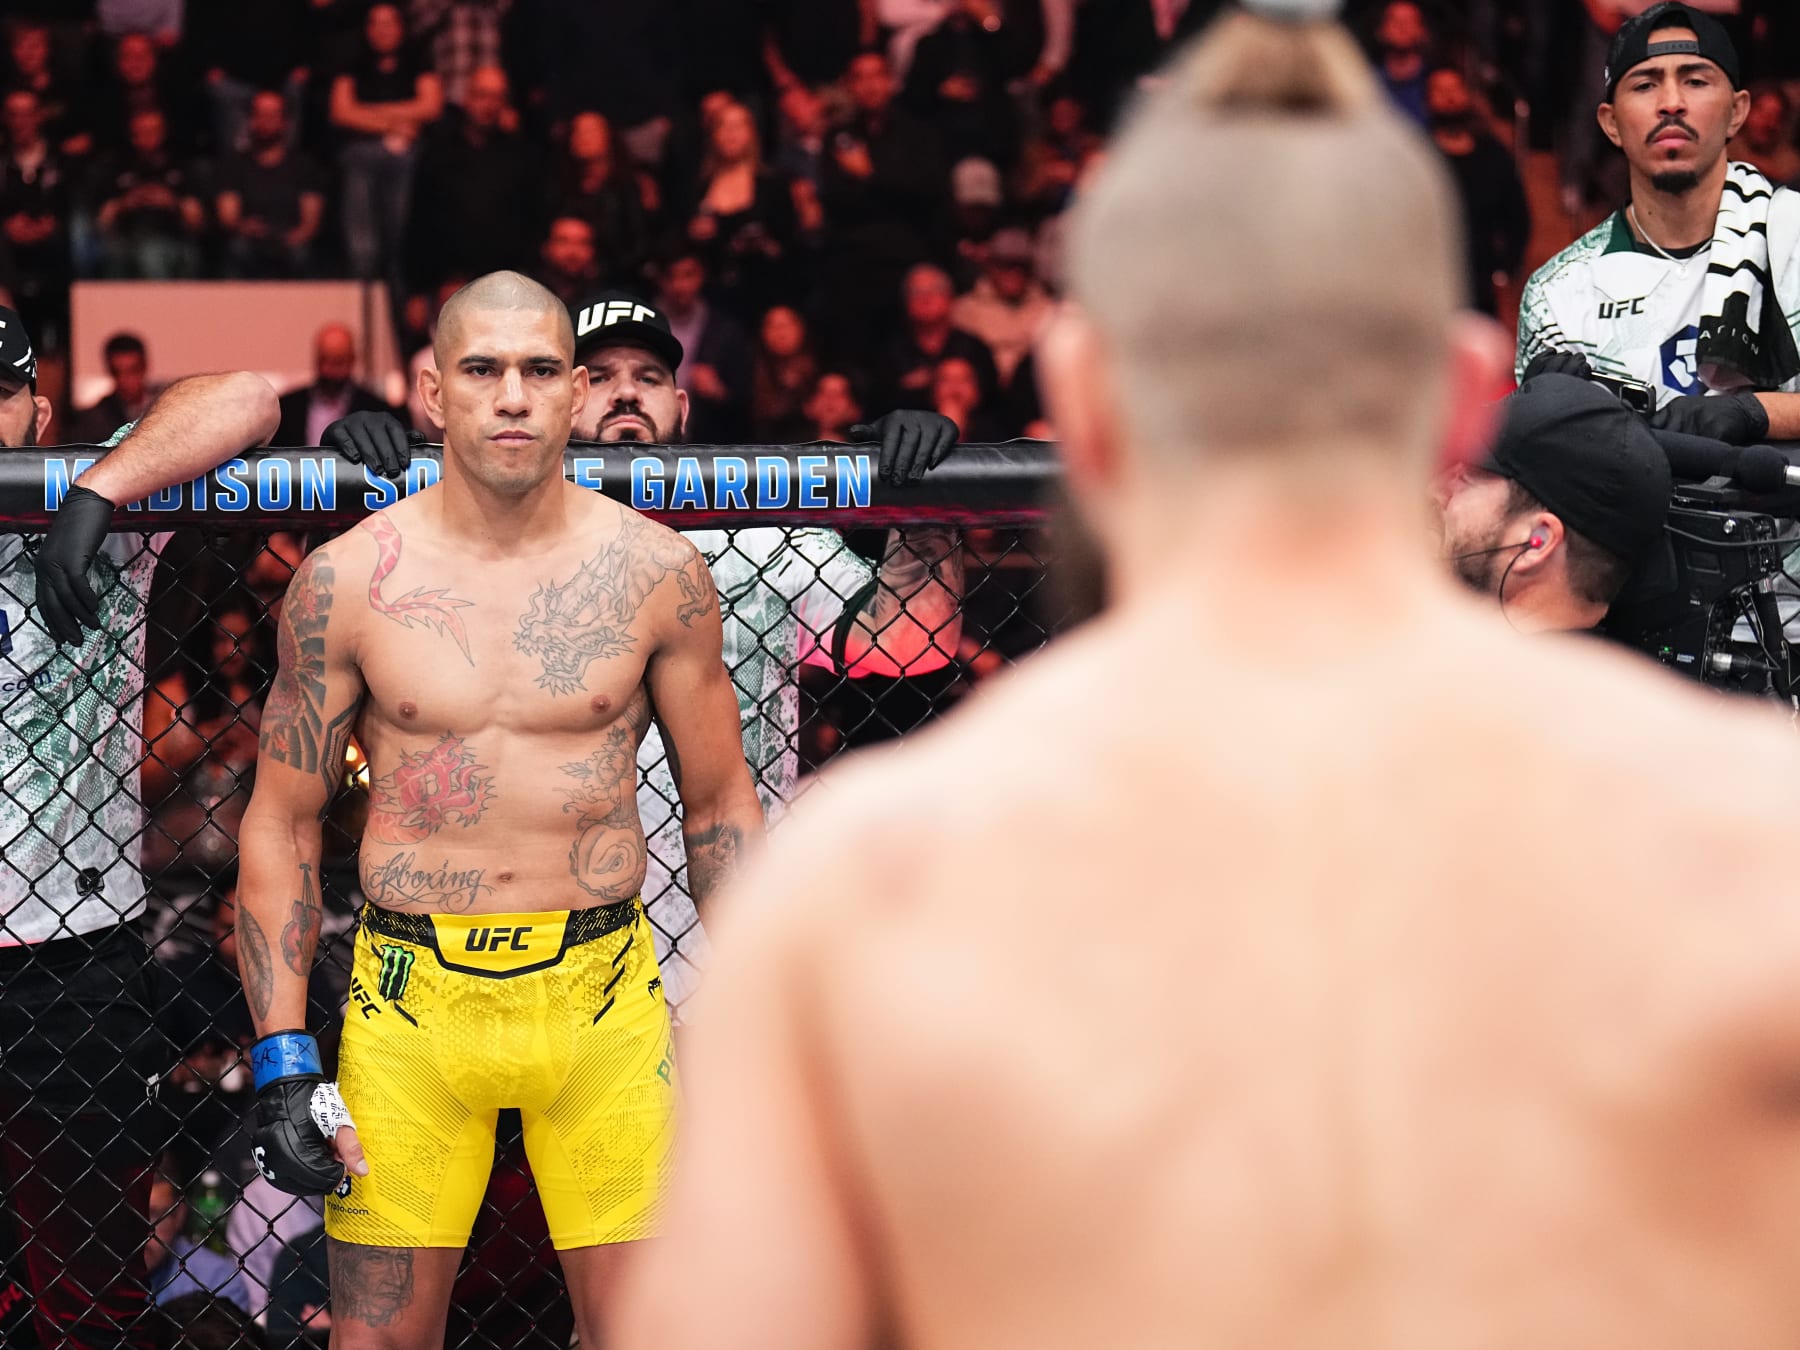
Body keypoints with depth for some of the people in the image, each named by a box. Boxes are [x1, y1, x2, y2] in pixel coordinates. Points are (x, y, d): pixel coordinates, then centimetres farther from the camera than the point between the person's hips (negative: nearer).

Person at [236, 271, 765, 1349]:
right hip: (412, 997, 0)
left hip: (604, 992, 0)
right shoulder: (347, 581, -2)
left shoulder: (656, 572, 0)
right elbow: (282, 823, 4)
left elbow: (720, 804, 9)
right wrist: (283, 1061, -2)